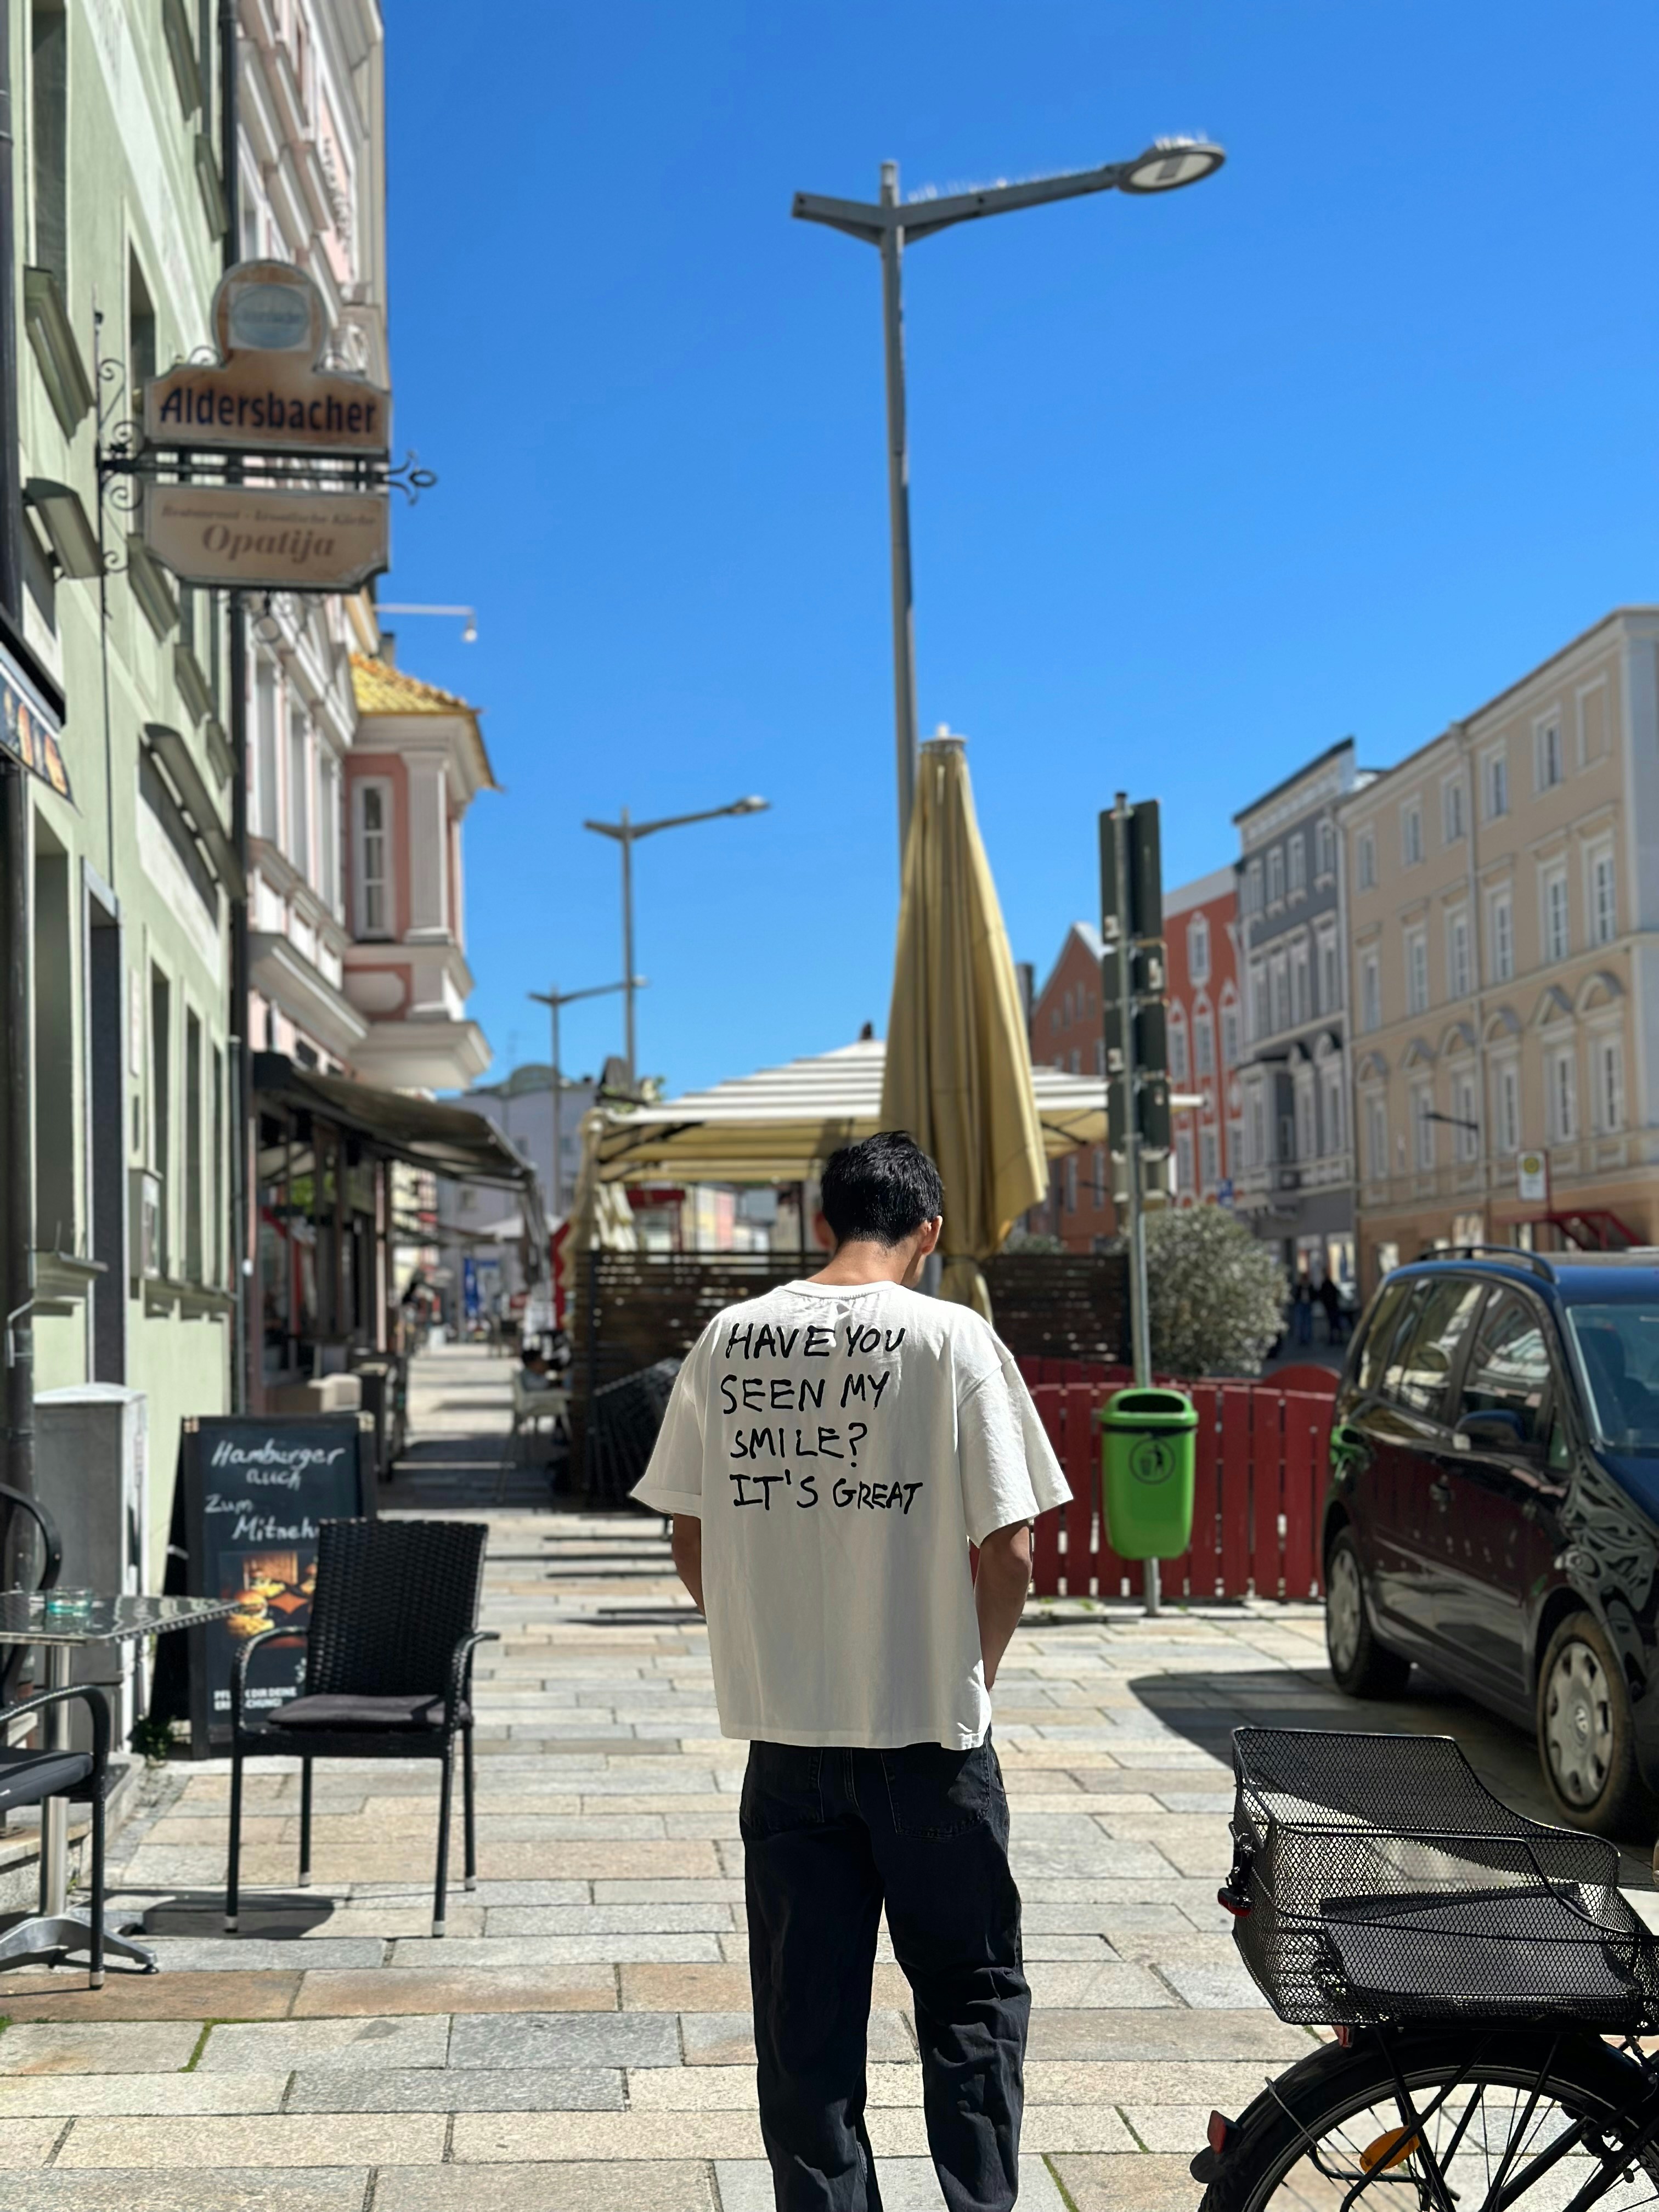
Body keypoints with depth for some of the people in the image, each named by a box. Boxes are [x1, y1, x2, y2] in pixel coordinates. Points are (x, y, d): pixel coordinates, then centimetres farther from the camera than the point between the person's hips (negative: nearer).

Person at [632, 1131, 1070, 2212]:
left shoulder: (730, 1338, 0)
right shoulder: (951, 1338, -10)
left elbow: (691, 1538, 5)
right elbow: (1010, 1550, -11)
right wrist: (971, 1678, 5)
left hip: (784, 1731, 3)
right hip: (928, 1732, -3)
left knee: (805, 2011, 12)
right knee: (972, 1990, 14)